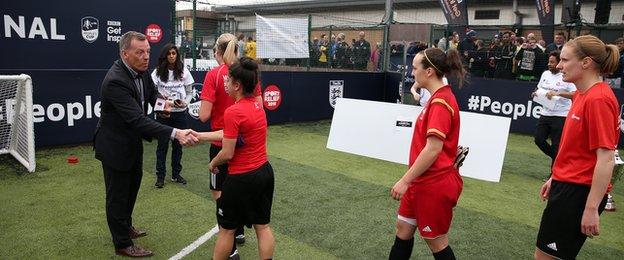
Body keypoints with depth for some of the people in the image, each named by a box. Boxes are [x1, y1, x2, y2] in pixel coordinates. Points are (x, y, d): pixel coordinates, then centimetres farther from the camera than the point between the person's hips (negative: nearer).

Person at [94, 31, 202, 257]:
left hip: (132, 141, 9)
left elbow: (150, 91, 17)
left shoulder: (140, 69, -7)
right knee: (117, 194, 7)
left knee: (132, 185, 25)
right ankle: (123, 244, 23)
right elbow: (137, 120, -41)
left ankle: (125, 226, 47)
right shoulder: (116, 80, -32)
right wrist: (175, 134, -48)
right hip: (115, 145, -9)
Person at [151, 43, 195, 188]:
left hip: (180, 113, 1)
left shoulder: (184, 72, 1)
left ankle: (176, 174, 24)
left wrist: (185, 103, -13)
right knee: (162, 145, 5)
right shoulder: (157, 72, -2)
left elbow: (190, 92, 5)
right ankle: (160, 176, 16)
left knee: (178, 144, 10)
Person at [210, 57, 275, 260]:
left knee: (226, 228, 14)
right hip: (265, 172, 7)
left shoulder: (233, 112, -21)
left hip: (242, 179, -7)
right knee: (263, 226, 16)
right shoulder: (257, 105, 2)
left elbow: (227, 154, -19)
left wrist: (213, 163, 3)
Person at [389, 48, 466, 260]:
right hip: (423, 181, 9)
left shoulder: (440, 101, -21)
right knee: (403, 228, 17)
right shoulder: (440, 97, 9)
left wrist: (405, 180, -21)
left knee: (436, 242, 7)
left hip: (434, 184, -9)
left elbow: (433, 148, -26)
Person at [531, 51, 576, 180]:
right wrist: (536, 94, 1)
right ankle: (556, 158, 29)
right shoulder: (545, 74, 10)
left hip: (560, 116, -6)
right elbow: (539, 89, 22)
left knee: (556, 145, 0)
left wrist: (558, 93, -27)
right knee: (538, 139, 2)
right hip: (545, 113, 6)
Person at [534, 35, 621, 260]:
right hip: (567, 185, 9)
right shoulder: (582, 95, 9)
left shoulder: (598, 99, -19)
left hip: (578, 192, -9)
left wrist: (592, 209, -21)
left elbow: (606, 159, -21)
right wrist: (556, 178, 20)